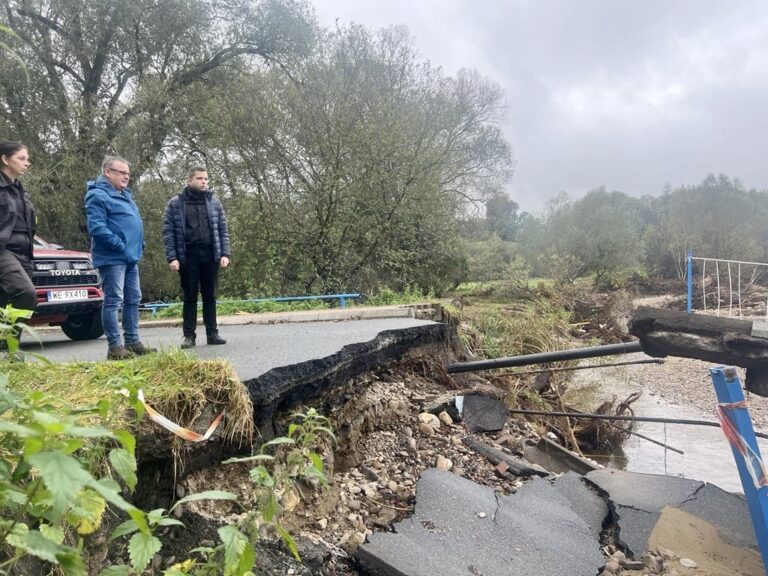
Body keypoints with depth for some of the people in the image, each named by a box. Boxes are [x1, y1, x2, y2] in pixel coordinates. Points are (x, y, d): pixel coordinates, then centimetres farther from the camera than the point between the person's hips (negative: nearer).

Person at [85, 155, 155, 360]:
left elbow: (135, 223, 26)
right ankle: (115, 347, -2)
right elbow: (97, 227, -20)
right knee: (113, 301, -6)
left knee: (133, 299, 11)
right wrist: (121, 247, -21)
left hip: (131, 258, 10)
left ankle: (132, 341, 19)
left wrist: (138, 247, 12)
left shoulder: (124, 194, 19)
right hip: (112, 258, -9)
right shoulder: (98, 195, -10)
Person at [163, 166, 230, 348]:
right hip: (187, 256, -2)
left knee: (210, 296, 6)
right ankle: (189, 335, 10)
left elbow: (223, 229, 8)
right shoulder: (175, 203, 2)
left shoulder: (214, 201, 9)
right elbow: (168, 231, 0)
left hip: (210, 255, 2)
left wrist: (225, 253, -2)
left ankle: (212, 333, 13)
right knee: (190, 297, 3)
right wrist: (172, 257, -9)